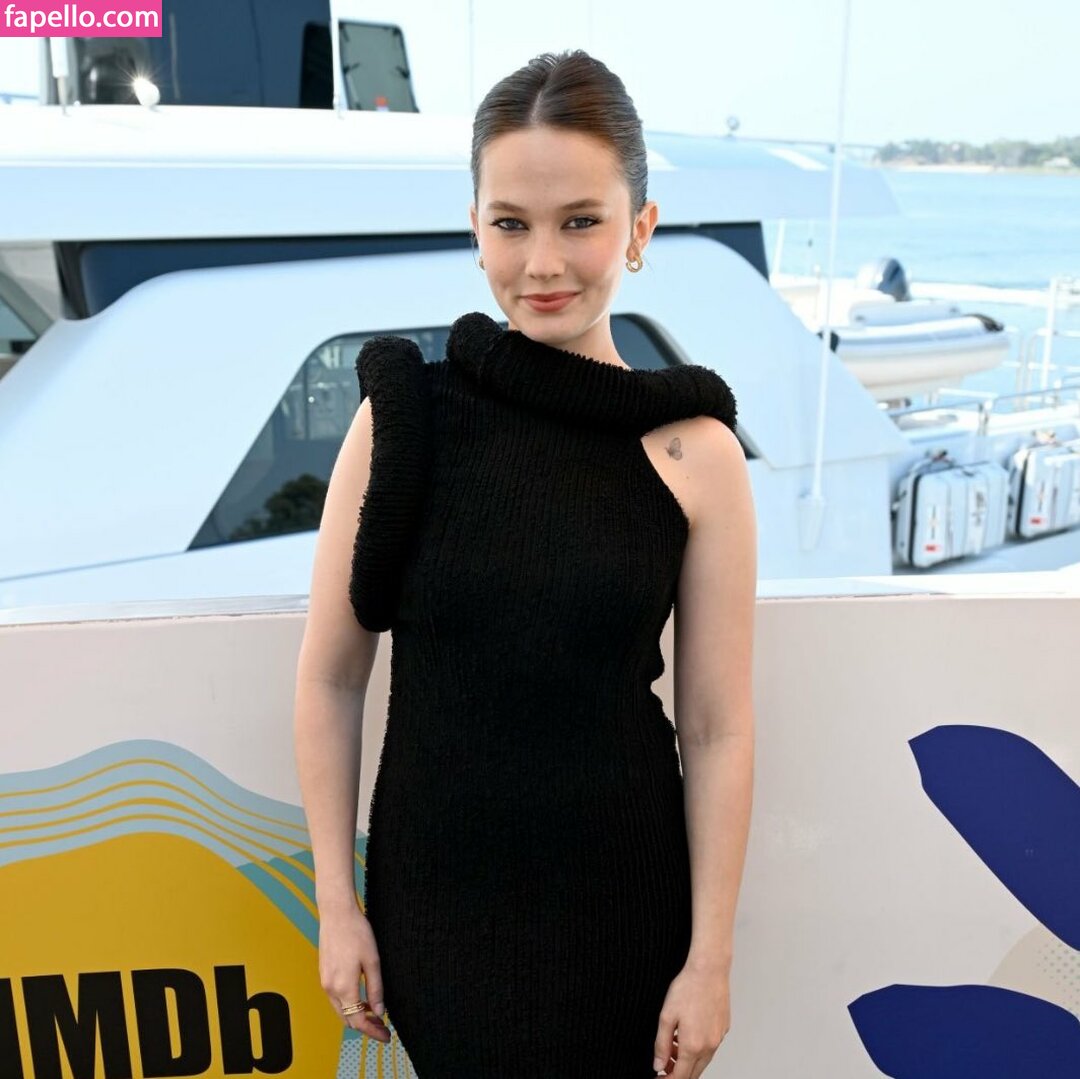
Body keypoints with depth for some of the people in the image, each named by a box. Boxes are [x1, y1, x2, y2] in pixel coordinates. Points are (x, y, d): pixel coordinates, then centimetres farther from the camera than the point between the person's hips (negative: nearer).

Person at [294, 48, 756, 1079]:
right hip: (433, 892, 0)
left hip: (623, 899, 0)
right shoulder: (402, 416, -11)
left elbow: (717, 730, -6)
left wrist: (711, 960, -2)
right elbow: (329, 679, -4)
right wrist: (337, 905, -1)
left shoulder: (696, 452, -10)